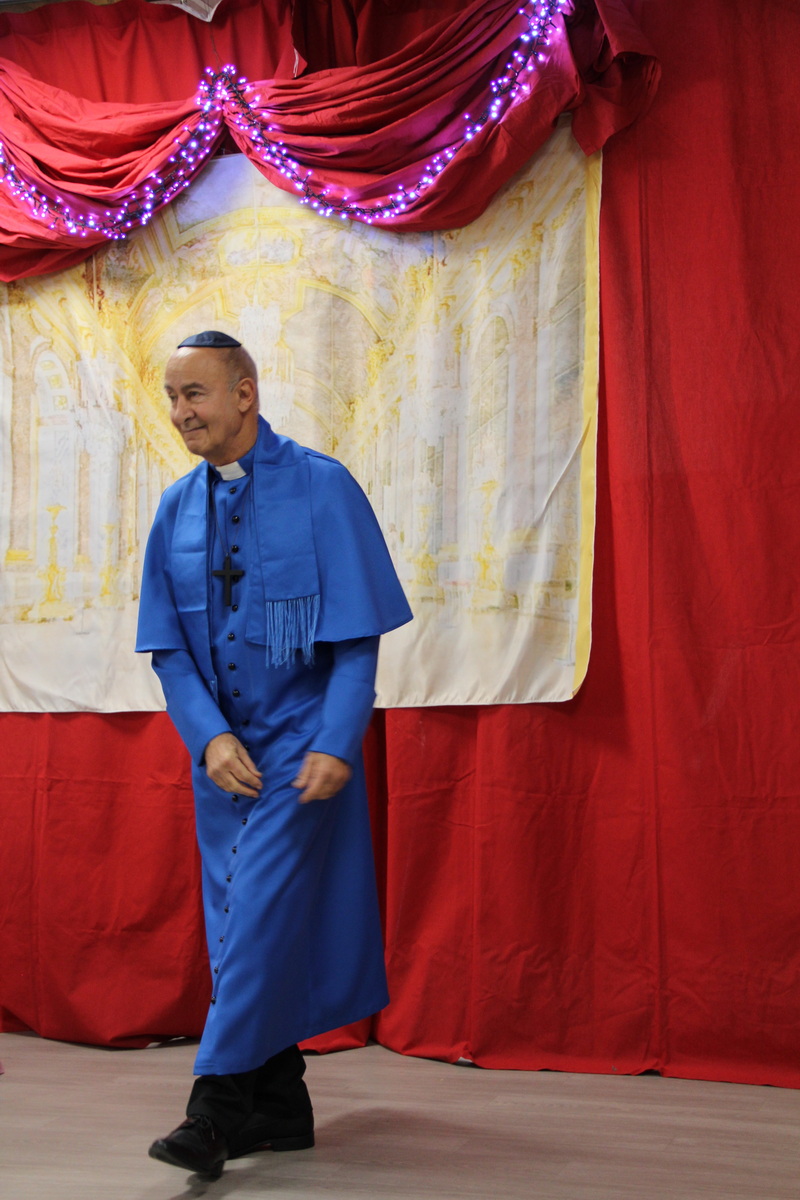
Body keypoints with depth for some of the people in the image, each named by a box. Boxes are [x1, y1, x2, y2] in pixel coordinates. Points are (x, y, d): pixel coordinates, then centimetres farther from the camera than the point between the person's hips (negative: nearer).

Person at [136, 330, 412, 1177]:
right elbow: (167, 647, 6)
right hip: (220, 754, 5)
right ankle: (279, 1107, 21)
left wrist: (335, 745, -17)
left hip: (302, 750, -5)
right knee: (236, 923, 9)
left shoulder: (322, 488, -8)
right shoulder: (175, 509, 6)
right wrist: (208, 736, -9)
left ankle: (216, 1108, -6)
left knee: (262, 914, -12)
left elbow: (358, 636, -9)